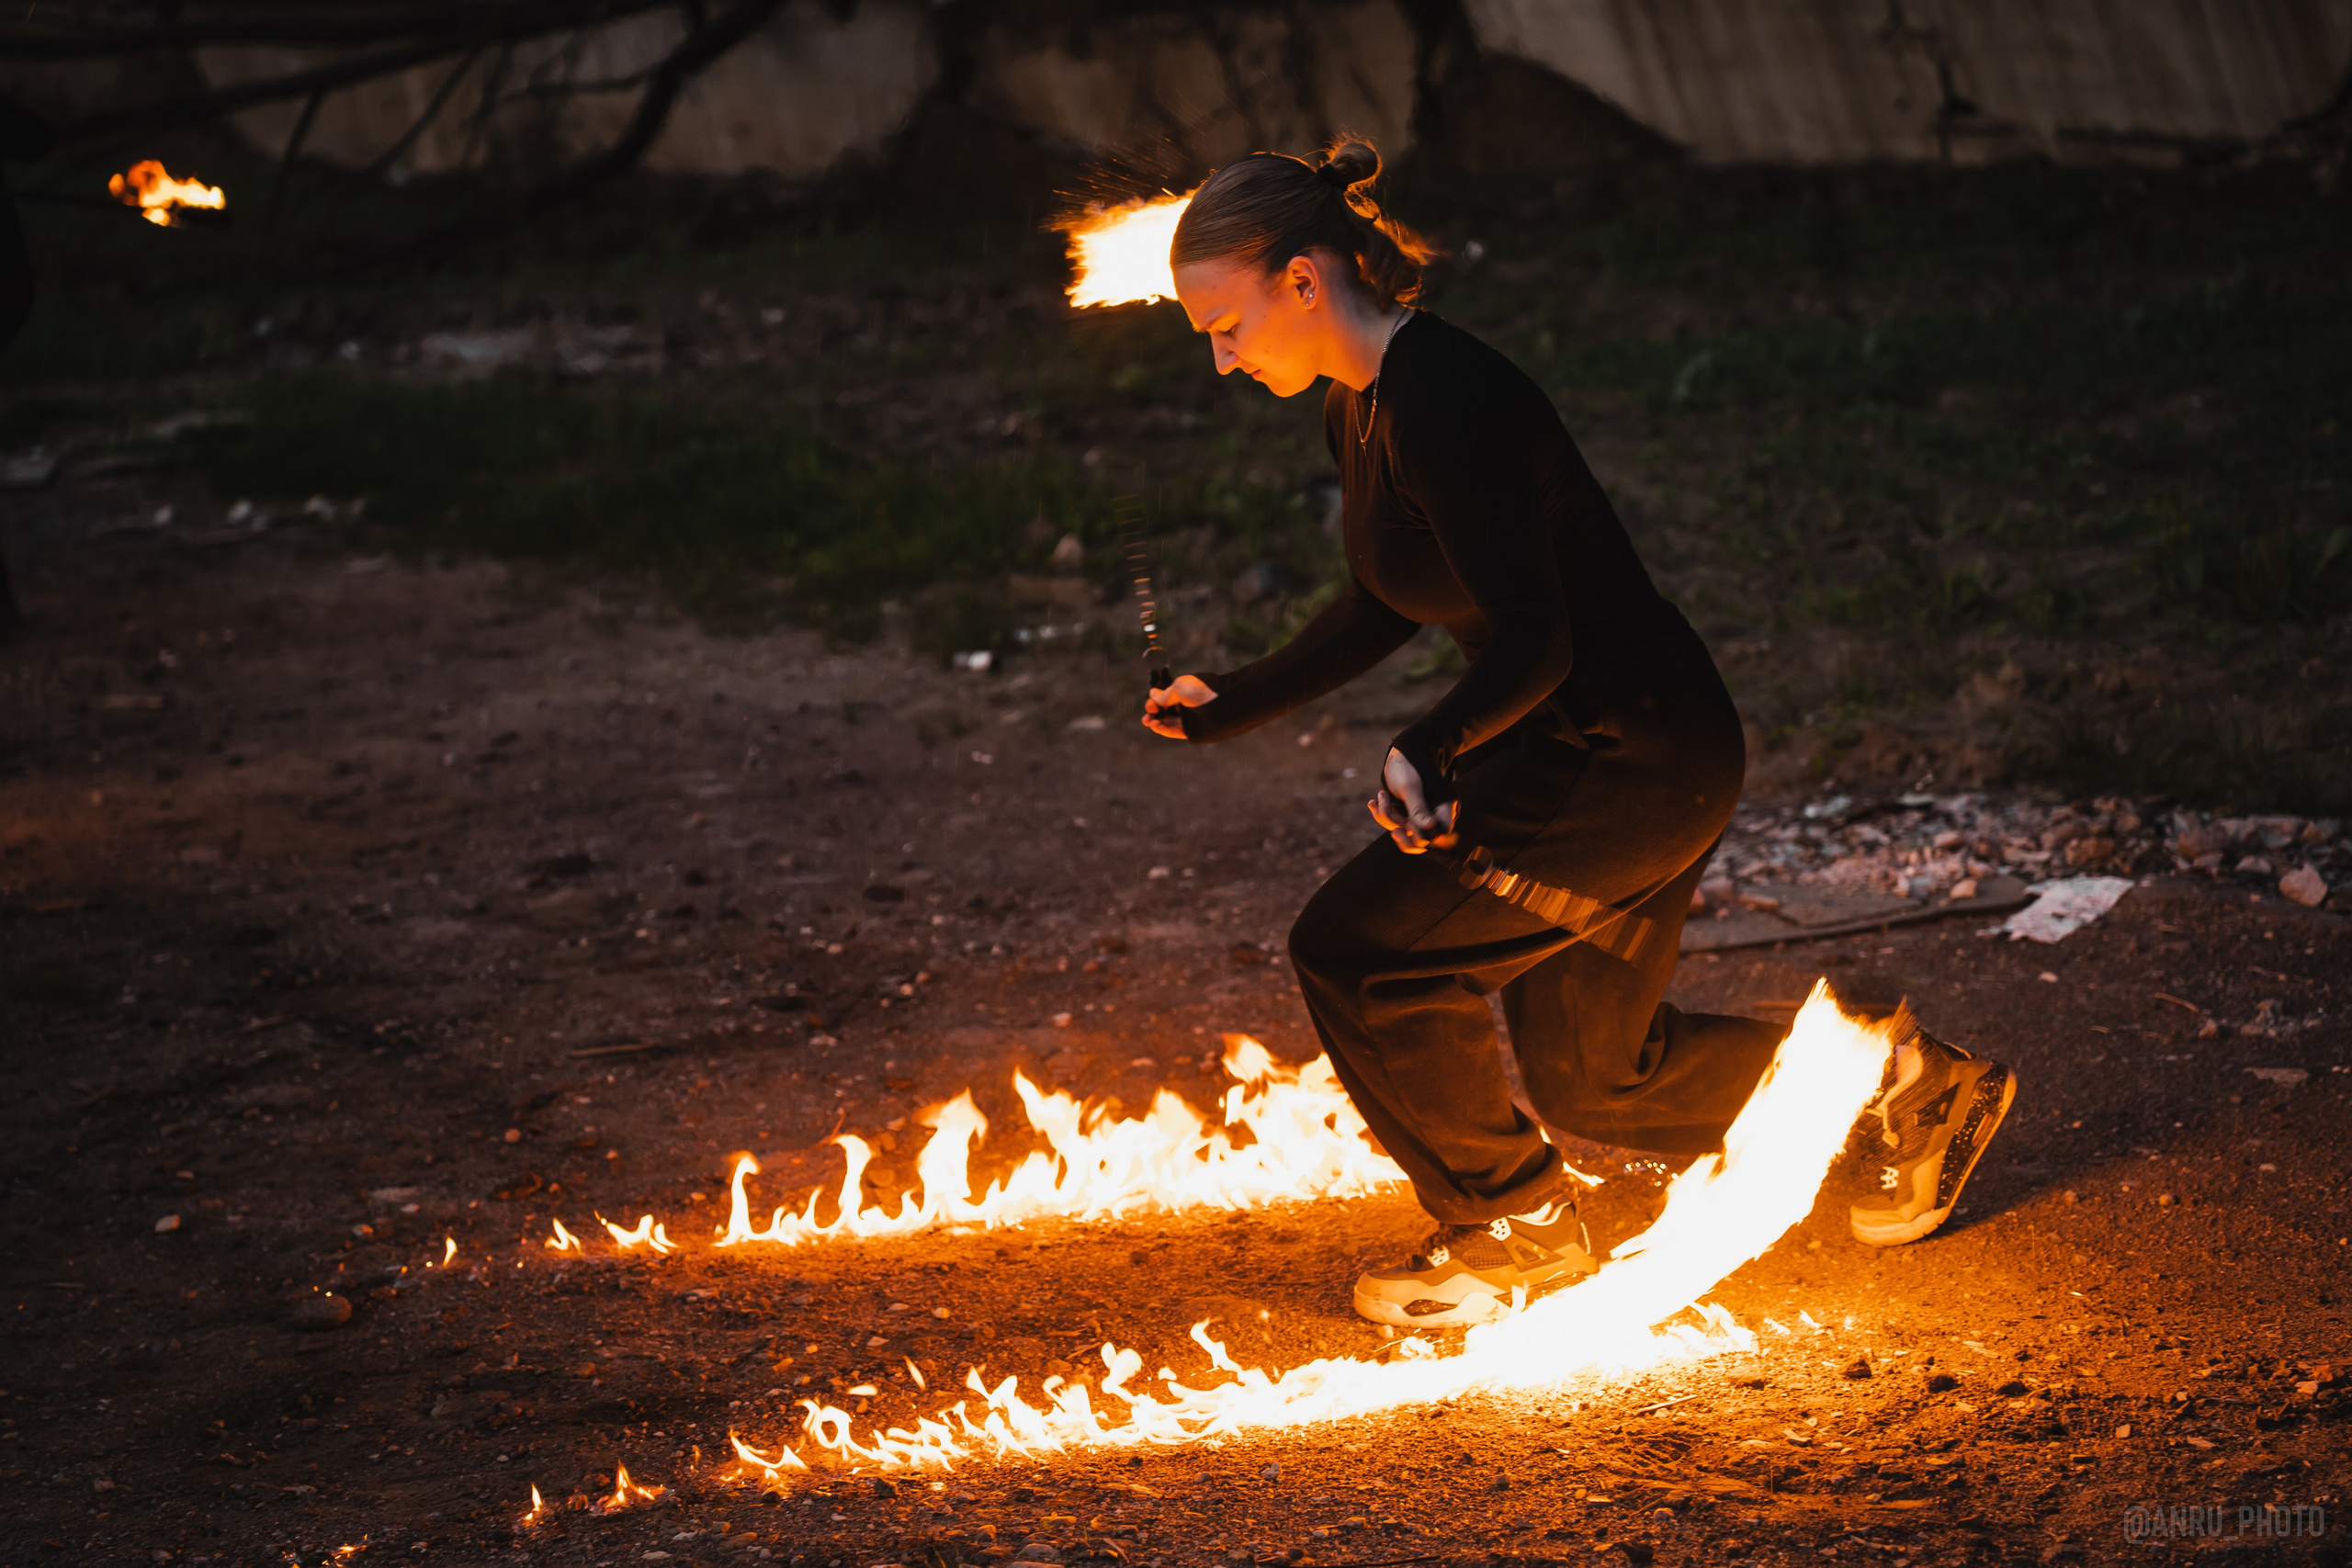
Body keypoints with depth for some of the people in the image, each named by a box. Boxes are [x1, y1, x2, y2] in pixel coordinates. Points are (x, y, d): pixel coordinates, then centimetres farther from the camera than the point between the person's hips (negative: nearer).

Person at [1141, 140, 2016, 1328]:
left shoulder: (1443, 405, -24)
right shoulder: (1357, 409, 7)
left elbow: (1532, 641, -27)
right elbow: (1382, 610, 20)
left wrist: (1428, 754, -41)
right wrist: (1230, 706, 17)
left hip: (1637, 759, -10)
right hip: (1584, 751, 10)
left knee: (1355, 950, -10)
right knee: (1593, 1076, 17)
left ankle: (1516, 1228, 7)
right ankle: (1909, 1088, 31)